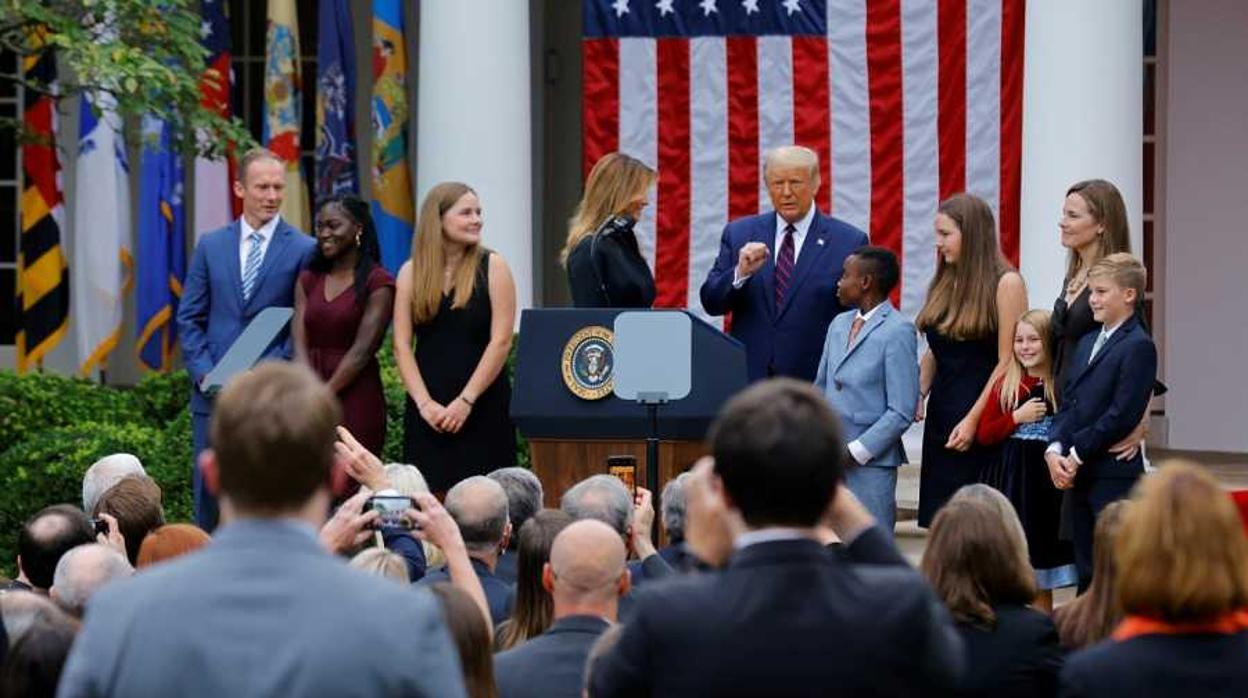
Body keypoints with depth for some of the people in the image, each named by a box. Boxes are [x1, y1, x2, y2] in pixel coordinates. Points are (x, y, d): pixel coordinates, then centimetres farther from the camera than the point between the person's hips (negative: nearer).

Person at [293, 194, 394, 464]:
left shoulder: (378, 283, -4)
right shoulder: (308, 280, 14)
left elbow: (361, 352, -10)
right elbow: (300, 345, 3)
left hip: (354, 399, -5)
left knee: (348, 484, -7)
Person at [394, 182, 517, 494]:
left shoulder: (492, 267, 1)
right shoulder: (411, 272, 8)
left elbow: (501, 342, -6)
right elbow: (402, 345, 4)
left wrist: (466, 402, -11)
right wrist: (424, 403, -8)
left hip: (483, 407, -2)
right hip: (427, 409, 2)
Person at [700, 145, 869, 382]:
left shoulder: (849, 242, 1)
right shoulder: (739, 234, 9)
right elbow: (711, 303, 7)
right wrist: (740, 273, -12)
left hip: (814, 383, -2)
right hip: (748, 379, 2)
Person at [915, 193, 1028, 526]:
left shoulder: (1006, 283, -7)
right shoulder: (945, 283, 13)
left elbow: (1008, 362, -12)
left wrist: (973, 420, -16)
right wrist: (919, 394, 0)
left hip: (982, 423, -7)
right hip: (940, 413, 7)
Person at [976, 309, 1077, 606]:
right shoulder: (1005, 386, 6)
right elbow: (984, 435, 4)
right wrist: (1017, 418, -8)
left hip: (1047, 481, -2)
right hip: (1008, 481, 2)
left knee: (1040, 579, 6)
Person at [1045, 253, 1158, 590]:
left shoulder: (1138, 347, -9)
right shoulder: (1087, 344, 18)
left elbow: (1122, 414, -16)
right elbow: (1069, 402, 14)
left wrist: (1077, 455, -14)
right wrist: (1054, 449, -2)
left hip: (1115, 476, -8)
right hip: (1080, 474, 8)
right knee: (1087, 569, 11)